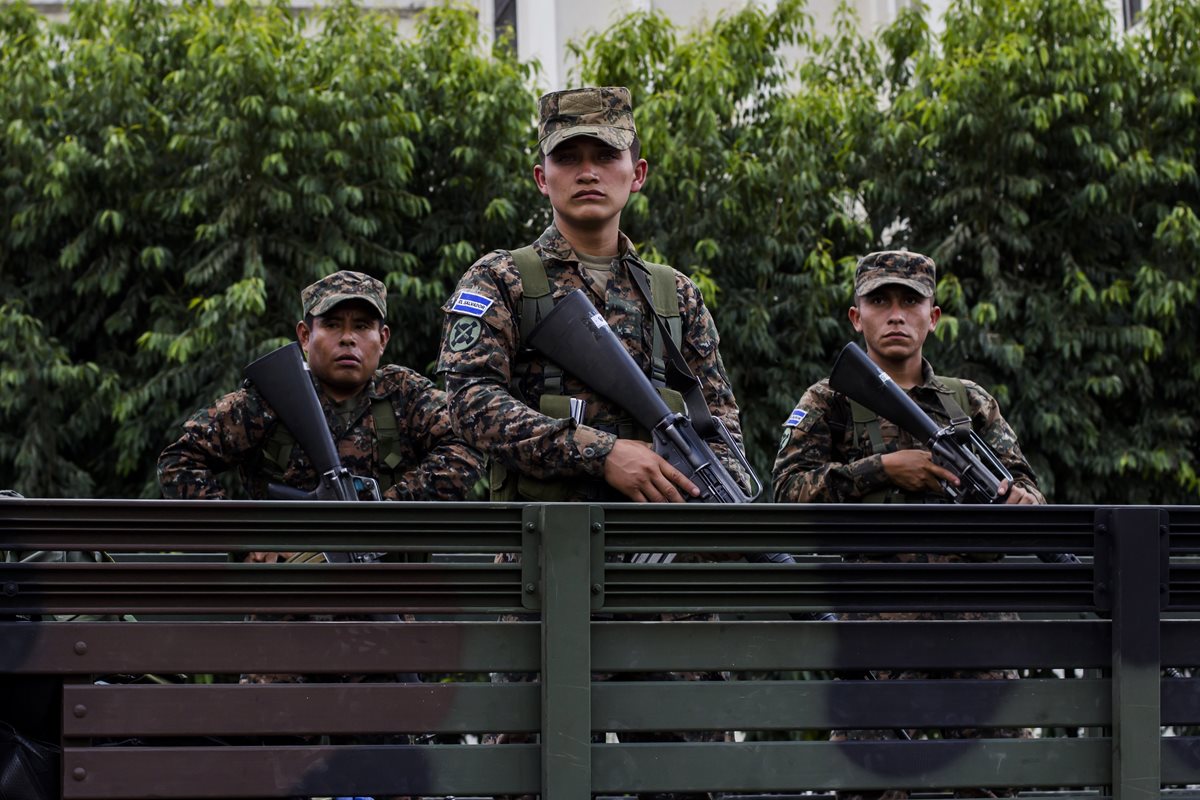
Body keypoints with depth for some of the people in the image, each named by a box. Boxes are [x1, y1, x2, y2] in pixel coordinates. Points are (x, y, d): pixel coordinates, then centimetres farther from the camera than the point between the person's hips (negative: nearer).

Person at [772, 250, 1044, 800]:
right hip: (880, 608, -3)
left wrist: (1022, 499, -10)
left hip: (978, 612, 3)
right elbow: (790, 491, -2)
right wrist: (884, 468, -12)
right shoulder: (830, 402, 11)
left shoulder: (972, 403, 20)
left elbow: (1024, 482, 15)